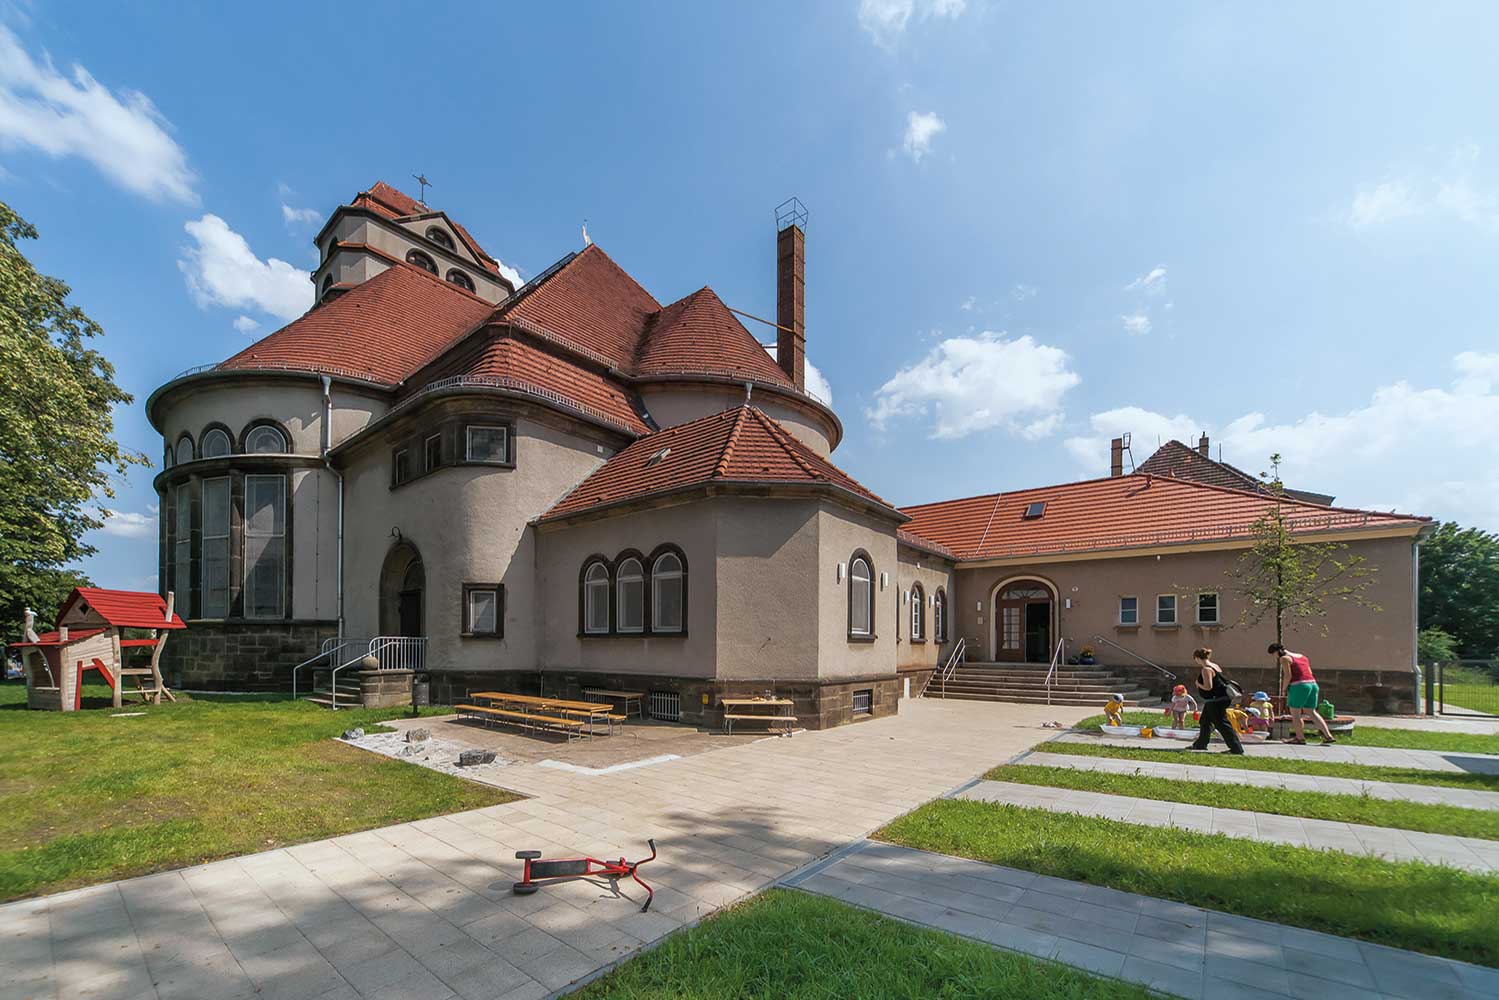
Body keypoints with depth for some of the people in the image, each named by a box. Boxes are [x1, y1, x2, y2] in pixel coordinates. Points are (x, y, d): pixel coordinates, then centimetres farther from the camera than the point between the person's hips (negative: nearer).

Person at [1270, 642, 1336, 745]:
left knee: (1295, 714, 3)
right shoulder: (1302, 656, 21)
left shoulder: (1284, 658, -3)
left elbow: (1288, 675, -12)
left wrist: (1284, 690, -2)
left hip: (1299, 686, -8)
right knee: (1311, 713, 17)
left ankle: (1300, 738, 7)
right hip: (1313, 684, 8)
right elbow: (1309, 673, 18)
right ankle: (1328, 736, 11)